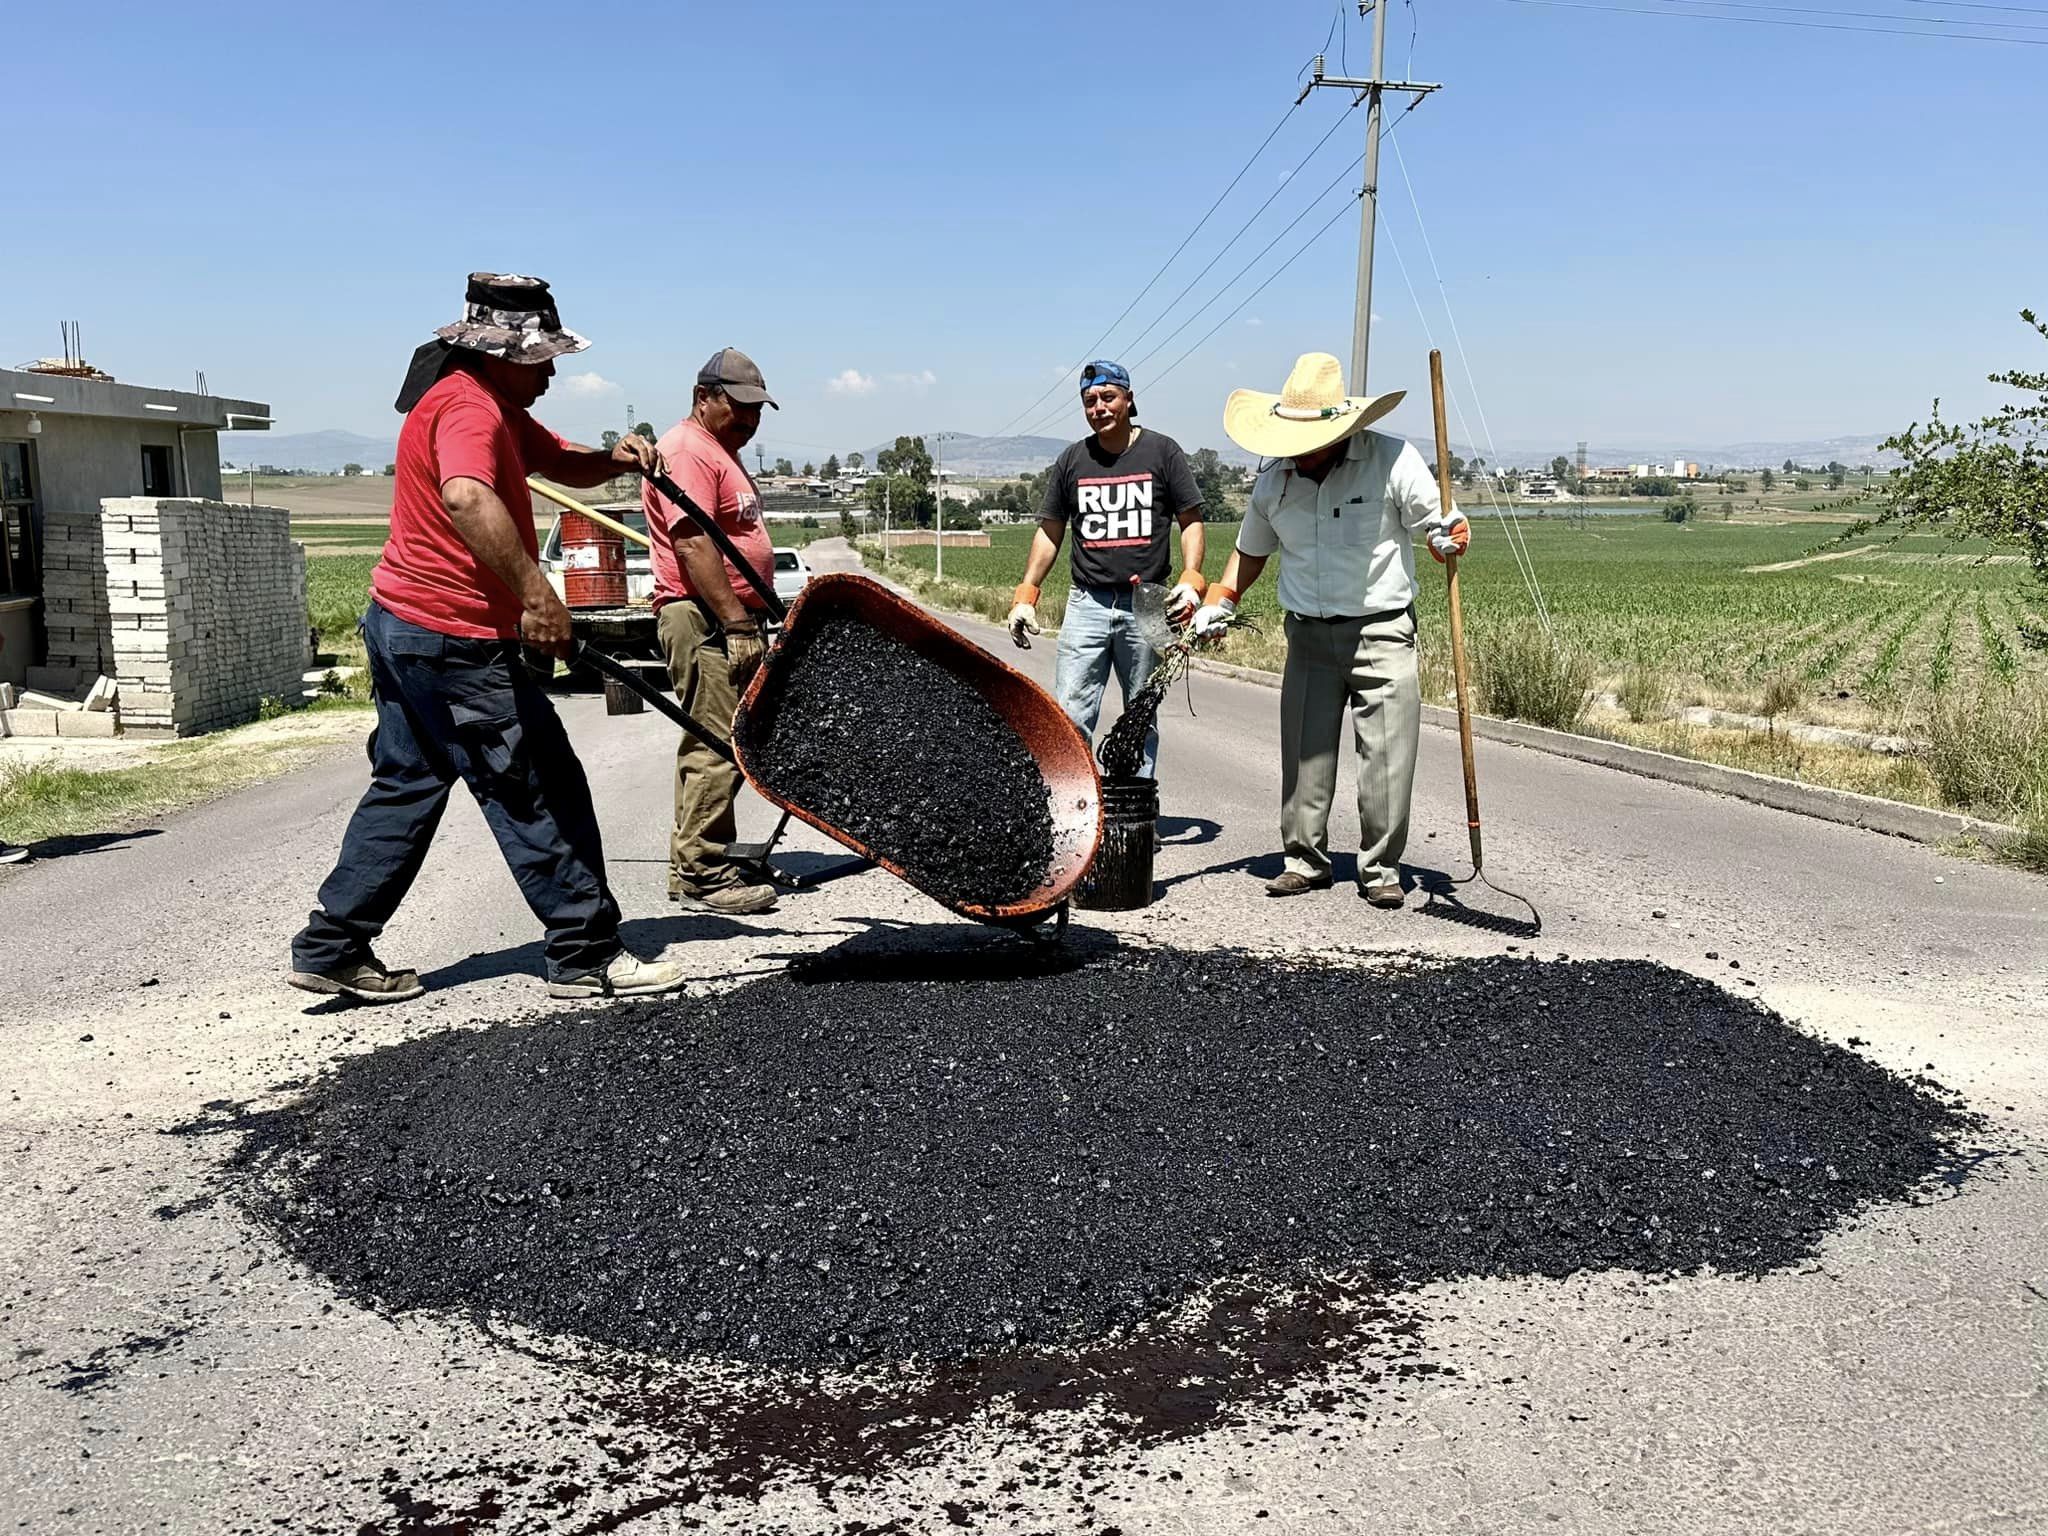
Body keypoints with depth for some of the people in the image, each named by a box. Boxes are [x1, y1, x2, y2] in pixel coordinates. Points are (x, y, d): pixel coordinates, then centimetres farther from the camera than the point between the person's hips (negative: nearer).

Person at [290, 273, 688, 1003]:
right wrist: (534, 590, -44)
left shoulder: (495, 407, 16)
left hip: (400, 624, 11)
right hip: (456, 640, -11)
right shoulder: (470, 407, -17)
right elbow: (467, 499, -37)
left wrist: (613, 458, 0)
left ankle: (332, 948, 19)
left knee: (405, 787, 16)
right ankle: (587, 956, 5)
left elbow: (563, 462, 22)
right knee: (541, 790, -3)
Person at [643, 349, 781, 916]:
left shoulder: (722, 453, 23)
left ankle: (702, 861, 21)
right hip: (704, 620, -11)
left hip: (730, 619, 11)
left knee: (715, 744, 13)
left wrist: (749, 620, 27)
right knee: (718, 746, -12)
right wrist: (737, 623, -24)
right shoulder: (687, 451, -11)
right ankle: (700, 874, -8)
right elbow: (693, 545, -21)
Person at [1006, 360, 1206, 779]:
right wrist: (1025, 594, 7)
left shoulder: (1162, 451, 5)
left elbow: (1191, 521, 6)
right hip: (1087, 603, 1)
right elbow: (1049, 532, 15)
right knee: (1069, 717, -7)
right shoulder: (1072, 460, 10)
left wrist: (1190, 580, -9)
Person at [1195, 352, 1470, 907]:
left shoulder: (1393, 460, -8)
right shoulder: (1273, 483, 4)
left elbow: (1444, 524, -3)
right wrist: (1216, 606, 9)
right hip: (1309, 636, 3)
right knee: (1304, 751, 5)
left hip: (1382, 631, -3)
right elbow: (1250, 552, 19)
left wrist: (1449, 536, -26)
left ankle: (1380, 867, 9)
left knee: (1386, 754, -4)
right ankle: (1305, 858, 18)